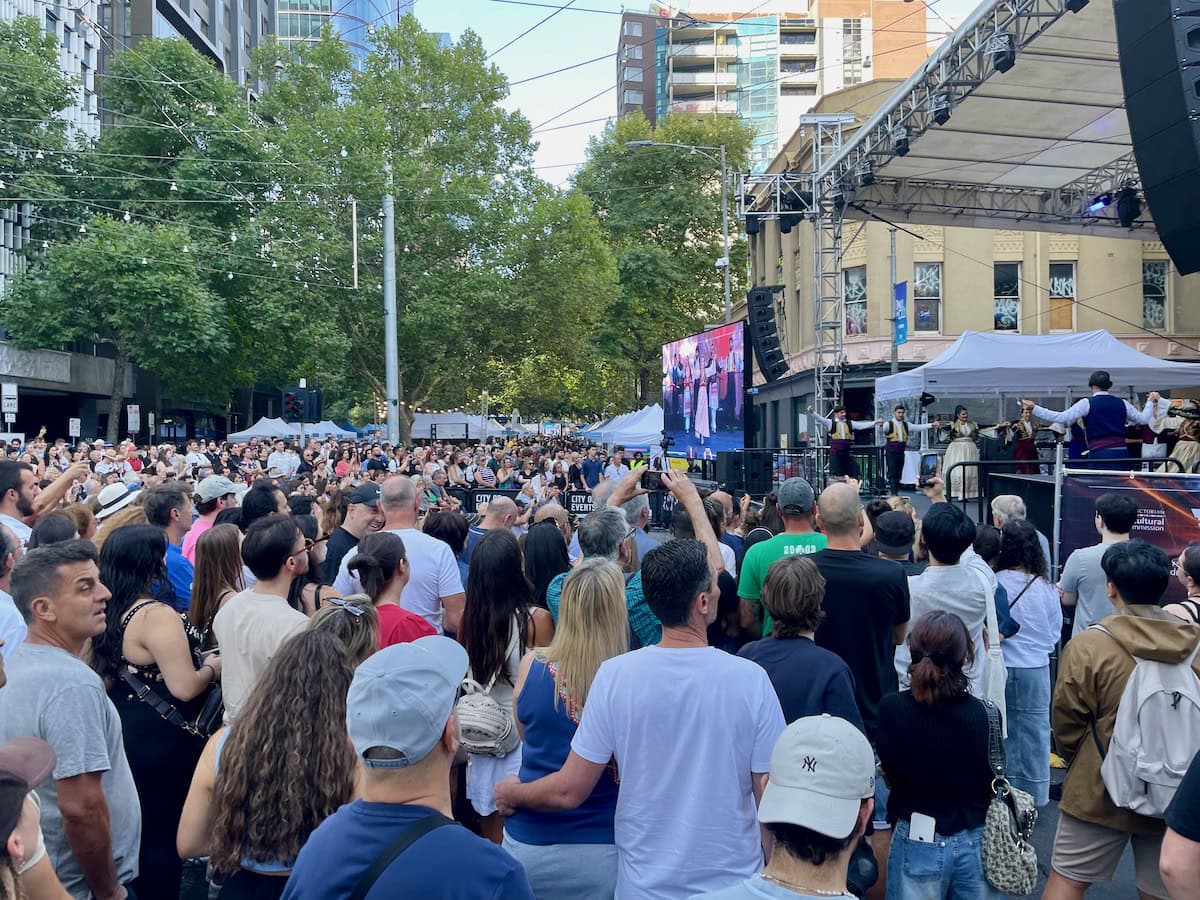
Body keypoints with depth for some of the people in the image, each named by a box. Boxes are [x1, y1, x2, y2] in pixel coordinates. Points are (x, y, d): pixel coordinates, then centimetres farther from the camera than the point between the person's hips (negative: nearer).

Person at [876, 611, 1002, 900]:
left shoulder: (891, 710, -19)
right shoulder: (984, 714, -17)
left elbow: (890, 775, -3)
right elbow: (992, 783, -1)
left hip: (917, 843, -1)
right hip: (975, 842, 1)